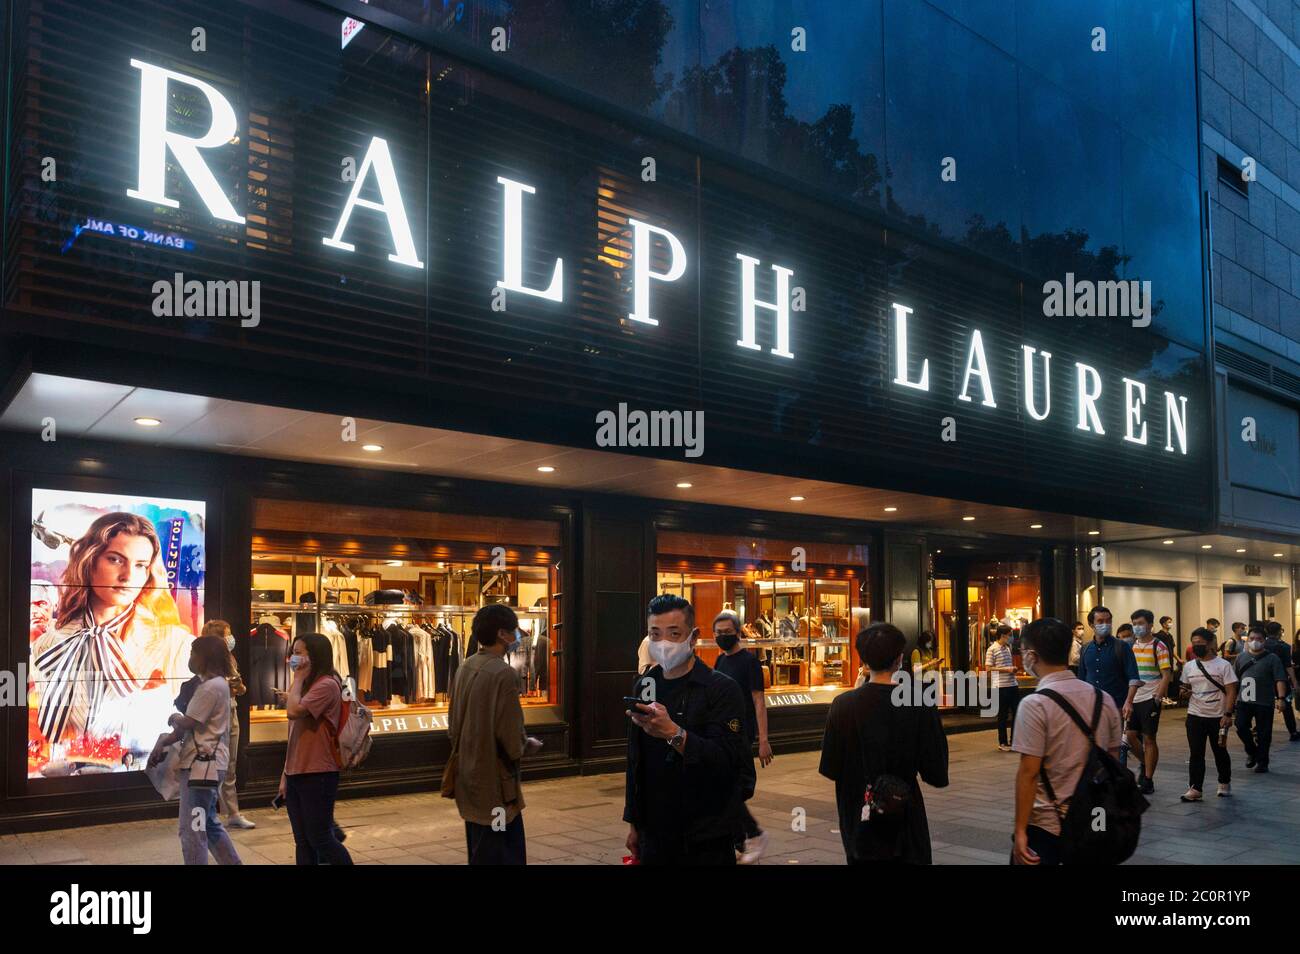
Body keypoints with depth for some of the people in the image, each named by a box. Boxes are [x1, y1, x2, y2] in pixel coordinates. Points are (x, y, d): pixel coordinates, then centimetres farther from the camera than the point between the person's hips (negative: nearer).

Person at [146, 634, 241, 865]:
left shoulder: (211, 687, -17)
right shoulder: (216, 683, 16)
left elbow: (187, 724, -16)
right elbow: (194, 725, 13)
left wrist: (174, 719, 6)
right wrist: (163, 742, 2)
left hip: (203, 763, -11)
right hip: (206, 761, 11)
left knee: (192, 828, -5)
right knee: (209, 823, 19)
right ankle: (233, 863, 24)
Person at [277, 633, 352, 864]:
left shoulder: (326, 685, -13)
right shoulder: (307, 685, 16)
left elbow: (293, 711, -26)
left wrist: (298, 679, -12)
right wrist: (286, 774, 16)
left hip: (317, 776, -9)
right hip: (296, 774, 9)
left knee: (320, 839, -4)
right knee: (303, 841, 10)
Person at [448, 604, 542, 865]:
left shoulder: (464, 668, 4)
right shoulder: (503, 674, -21)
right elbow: (512, 742, -21)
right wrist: (529, 745, -1)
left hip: (470, 778, 9)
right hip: (495, 785, -8)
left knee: (480, 853, 20)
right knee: (502, 856, 1)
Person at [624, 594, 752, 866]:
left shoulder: (722, 689, -12)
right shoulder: (644, 686, 6)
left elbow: (727, 760, -22)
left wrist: (674, 734, -34)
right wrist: (633, 822, 15)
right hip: (654, 833, 5)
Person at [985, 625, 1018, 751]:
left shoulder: (1008, 647, 12)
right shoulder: (992, 649, -10)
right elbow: (988, 668, -13)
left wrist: (1013, 668, 4)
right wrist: (1006, 669, -16)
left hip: (1012, 684, 7)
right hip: (1001, 686, -7)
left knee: (1016, 711, 10)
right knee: (1003, 715, 1)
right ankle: (1003, 743, 12)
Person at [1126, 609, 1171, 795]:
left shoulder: (1158, 647, -7)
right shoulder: (1131, 646, 11)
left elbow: (1166, 675, -10)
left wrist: (1158, 697, -18)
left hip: (1150, 699, -5)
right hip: (1133, 698, 5)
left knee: (1148, 738, 0)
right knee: (1131, 736, 5)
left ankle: (1148, 780, 7)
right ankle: (1144, 763, 31)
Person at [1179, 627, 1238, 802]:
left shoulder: (1223, 665, -7)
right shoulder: (1189, 666, 6)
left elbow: (1231, 691, -9)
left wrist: (1227, 714, -17)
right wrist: (1184, 691, -6)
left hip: (1218, 717, -3)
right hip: (1195, 716, 3)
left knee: (1220, 752, 12)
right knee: (1196, 754, 0)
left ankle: (1225, 784, 31)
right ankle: (1194, 789, 0)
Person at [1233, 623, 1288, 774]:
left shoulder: (1272, 658, -1)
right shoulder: (1241, 657, 10)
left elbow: (1280, 680, -8)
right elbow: (1234, 679, 15)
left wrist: (1281, 698, -17)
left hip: (1264, 702, -3)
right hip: (1244, 700, 3)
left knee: (1263, 733, 3)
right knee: (1241, 727, -8)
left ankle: (1262, 762, 18)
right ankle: (1251, 752, 17)